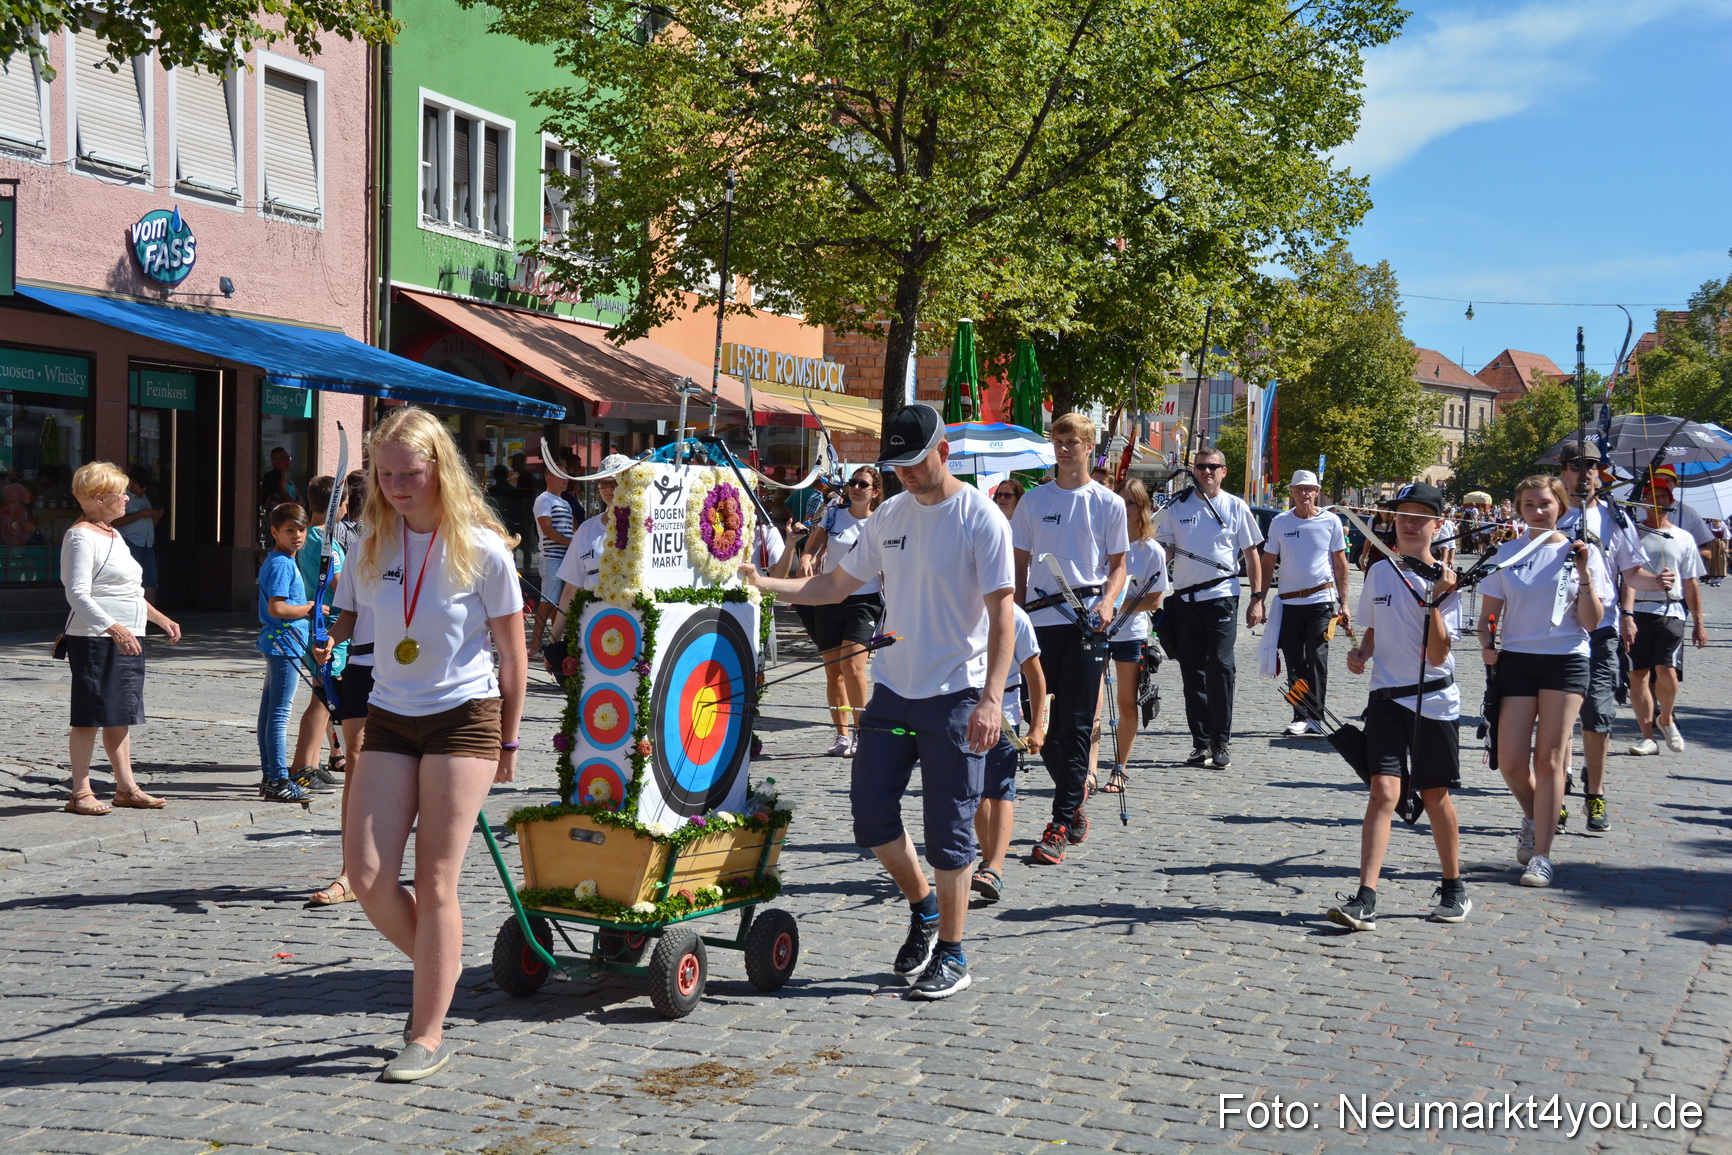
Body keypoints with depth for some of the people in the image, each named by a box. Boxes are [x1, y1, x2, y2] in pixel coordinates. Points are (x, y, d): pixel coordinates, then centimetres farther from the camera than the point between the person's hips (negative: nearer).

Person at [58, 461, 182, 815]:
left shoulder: (113, 535, 18)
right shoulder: (81, 537, -11)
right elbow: (77, 594, -21)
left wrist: (161, 619, 28)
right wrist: (114, 628, -32)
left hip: (128, 639, 9)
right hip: (95, 640, -9)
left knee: (121, 716, 11)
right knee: (91, 716, -4)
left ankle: (126, 788, 15)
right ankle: (80, 793, 1)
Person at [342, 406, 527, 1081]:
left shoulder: (481, 548, -8)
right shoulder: (374, 545, 4)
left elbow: (512, 654, -1)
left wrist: (507, 743, 3)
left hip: (464, 719, -4)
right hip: (389, 720, 4)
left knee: (435, 883, -4)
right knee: (366, 874, -6)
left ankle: (429, 1034, 7)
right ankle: (438, 970, 21)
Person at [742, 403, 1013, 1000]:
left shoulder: (981, 519, -9)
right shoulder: (890, 515, 10)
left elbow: (1002, 614, -13)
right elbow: (836, 584, 17)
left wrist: (991, 699, -22)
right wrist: (764, 583, 3)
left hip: (956, 697, -6)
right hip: (893, 688, 6)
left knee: (948, 832, -1)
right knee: (870, 811, 5)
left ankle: (951, 956, 12)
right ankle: (923, 905, 30)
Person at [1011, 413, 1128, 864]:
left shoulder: (1108, 503, 5)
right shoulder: (1033, 501, 10)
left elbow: (1118, 565, 7)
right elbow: (1021, 564, 13)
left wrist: (1107, 602, -11)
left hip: (1085, 621, -3)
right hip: (1039, 619, 3)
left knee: (1075, 725, -4)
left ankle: (1061, 826, -2)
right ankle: (1076, 791, 29)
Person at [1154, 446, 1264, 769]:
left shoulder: (1236, 508, 5)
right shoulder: (1177, 508, 9)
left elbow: (1252, 555, 8)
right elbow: (1164, 554, 11)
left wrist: (1257, 599, 1)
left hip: (1222, 597, -2)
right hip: (1185, 598, 2)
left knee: (1220, 668, -9)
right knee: (1193, 673, 5)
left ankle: (1221, 743, 0)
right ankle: (1201, 743, 12)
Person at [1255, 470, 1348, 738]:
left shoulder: (1331, 521, 3)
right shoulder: (1280, 522, 6)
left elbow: (1340, 564, 7)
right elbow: (1268, 563, 11)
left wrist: (1343, 603, 3)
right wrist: (1259, 598, 4)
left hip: (1321, 601, -2)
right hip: (1288, 602, 2)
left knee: (1316, 660, -7)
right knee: (1295, 664, 4)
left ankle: (1312, 716, -2)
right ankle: (1301, 715, 10)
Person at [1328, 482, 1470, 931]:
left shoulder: (1446, 580, -6)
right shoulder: (1379, 572, 5)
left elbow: (1437, 655, -13)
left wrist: (1435, 600, -22)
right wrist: (1361, 653, -1)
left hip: (1435, 701, -1)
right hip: (1387, 696, 2)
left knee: (1435, 795, 10)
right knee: (1384, 790, -12)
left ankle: (1454, 887, 30)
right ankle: (1365, 901, -18)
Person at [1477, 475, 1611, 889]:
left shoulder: (1581, 553, 2)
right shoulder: (1506, 554, 7)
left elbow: (1591, 623, -3)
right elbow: (1488, 614, 11)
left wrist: (1584, 575, -14)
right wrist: (1486, 645, -9)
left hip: (1566, 663, -2)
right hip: (1517, 660, 2)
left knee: (1550, 758, -4)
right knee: (1511, 762, -3)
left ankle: (1541, 855, 2)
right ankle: (1532, 818, 28)